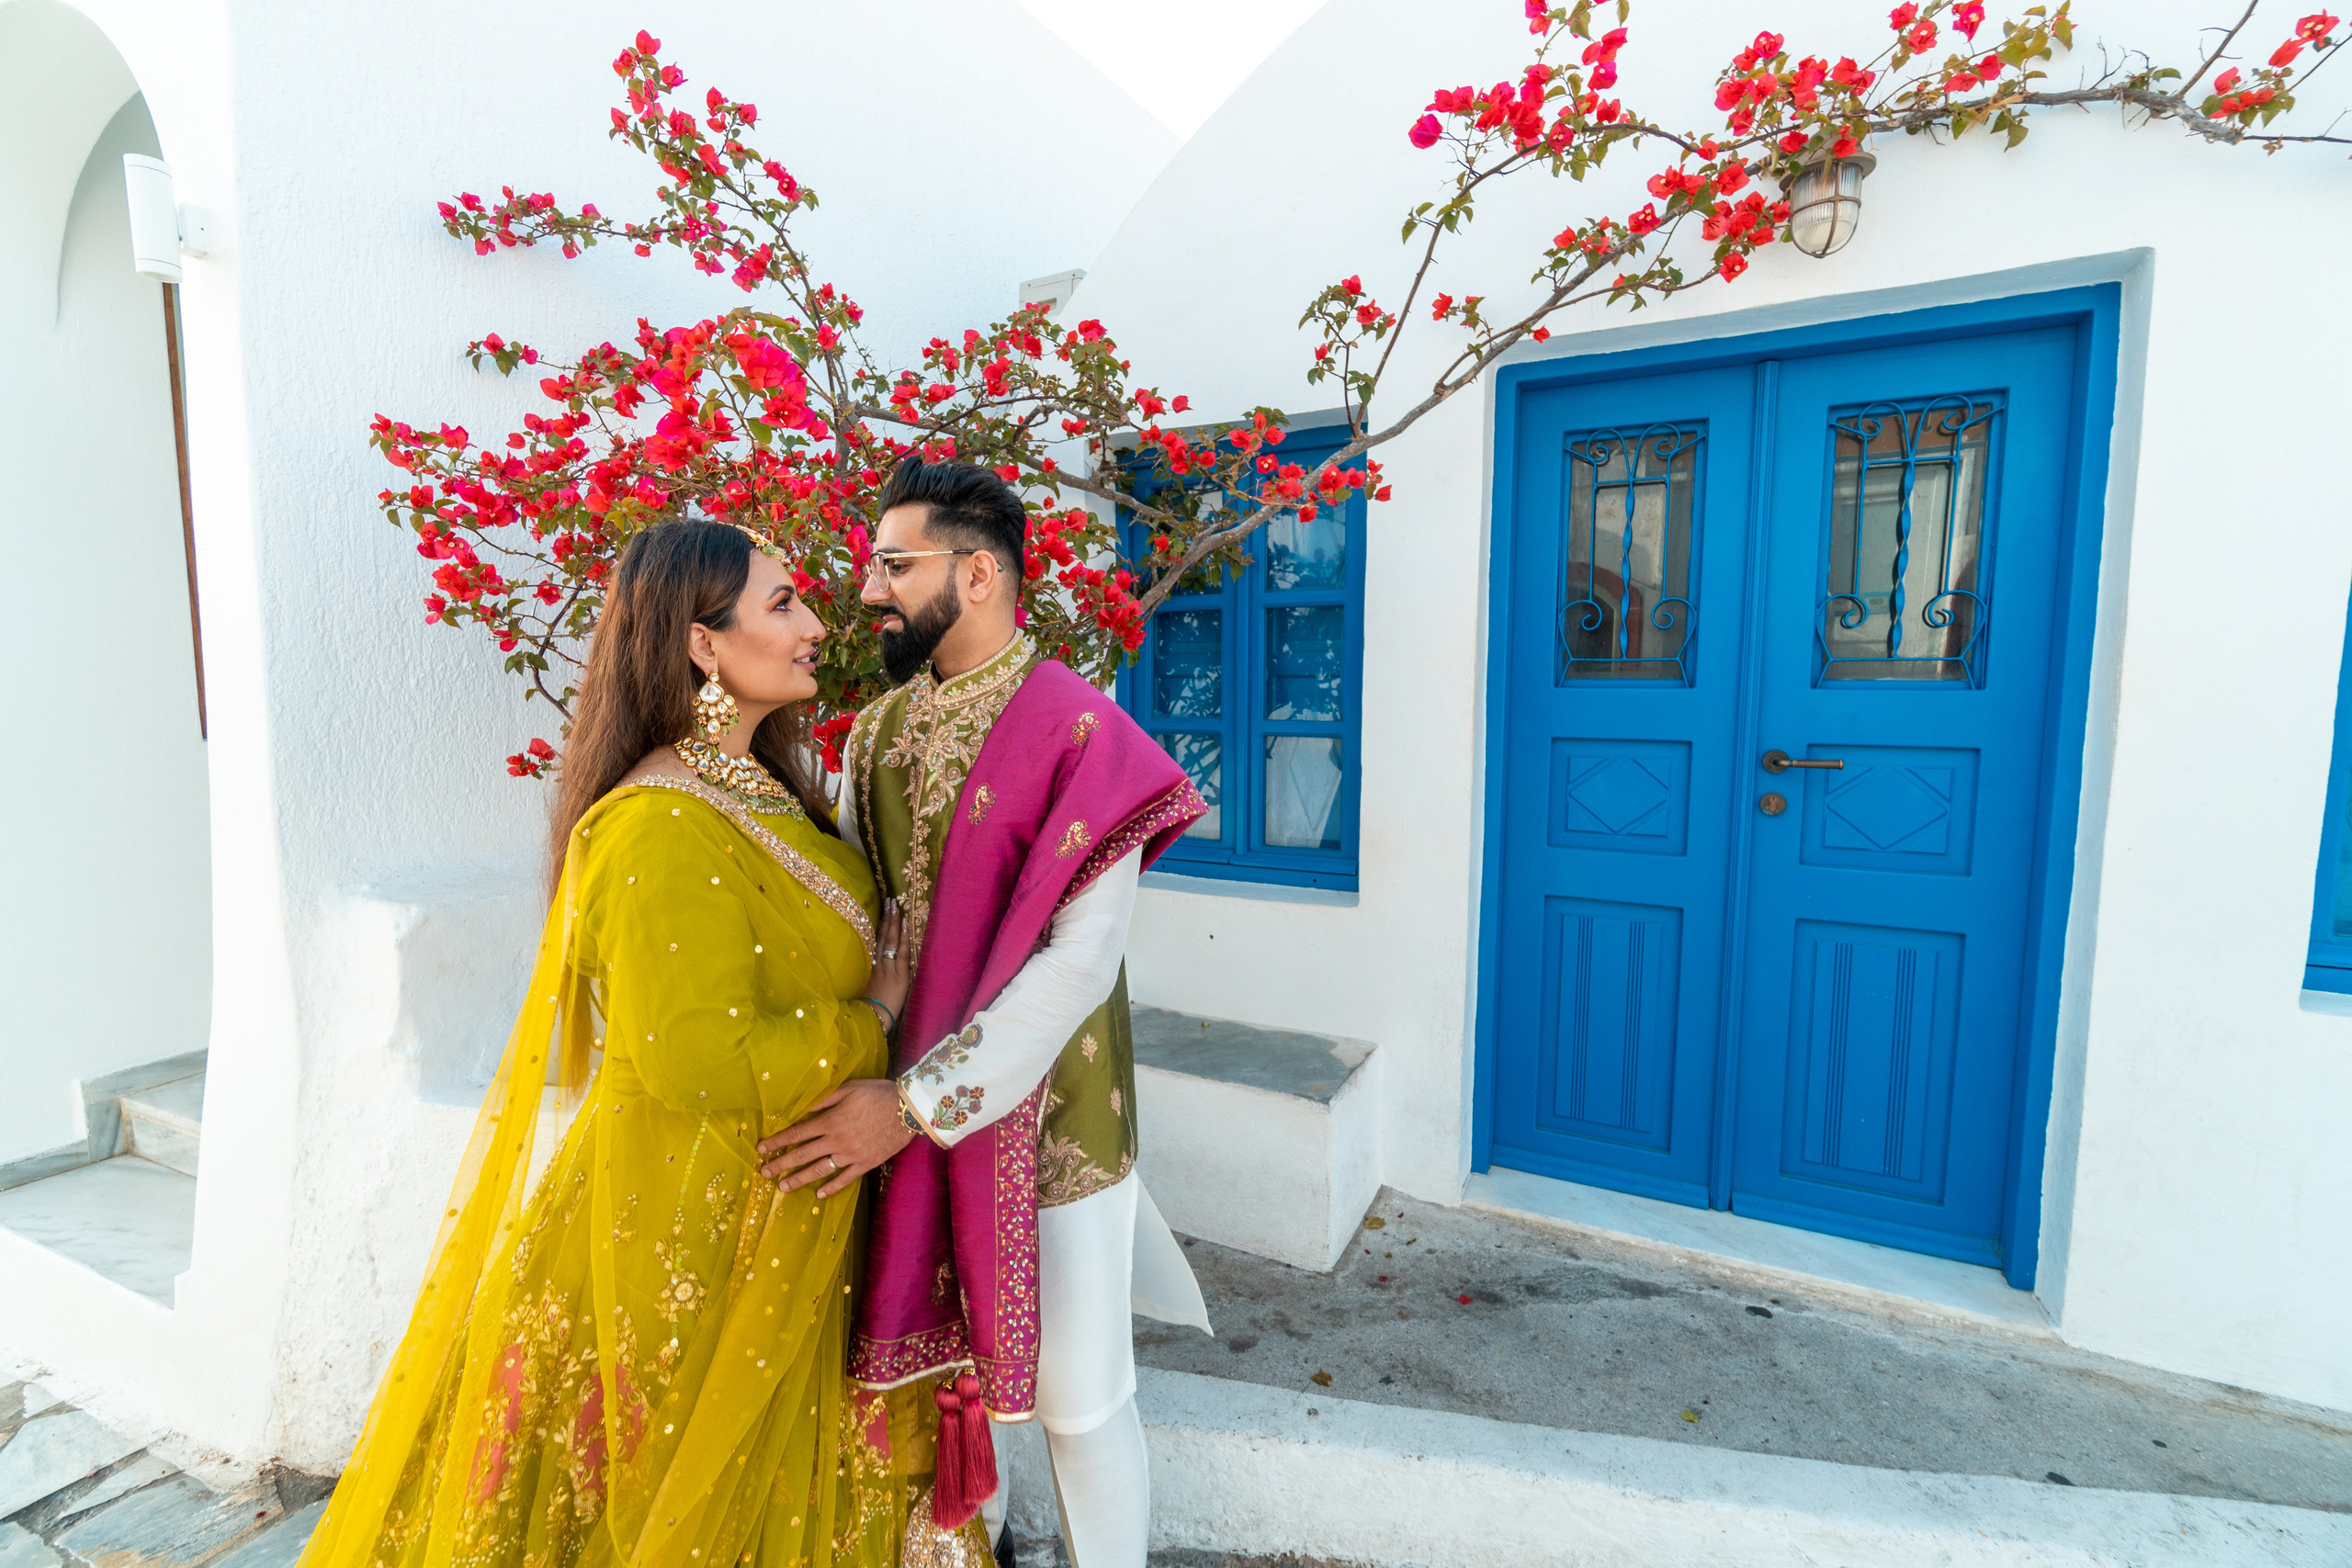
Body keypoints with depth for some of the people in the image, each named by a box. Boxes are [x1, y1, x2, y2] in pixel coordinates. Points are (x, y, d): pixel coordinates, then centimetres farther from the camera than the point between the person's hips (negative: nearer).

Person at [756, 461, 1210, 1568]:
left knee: (1075, 1395, 12)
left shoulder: (1080, 735, -18)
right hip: (903, 1111, 6)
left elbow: (1079, 962, -22)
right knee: (937, 1362, 23)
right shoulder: (876, 735, 4)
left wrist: (917, 1102, -22)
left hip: (1046, 1116, -6)